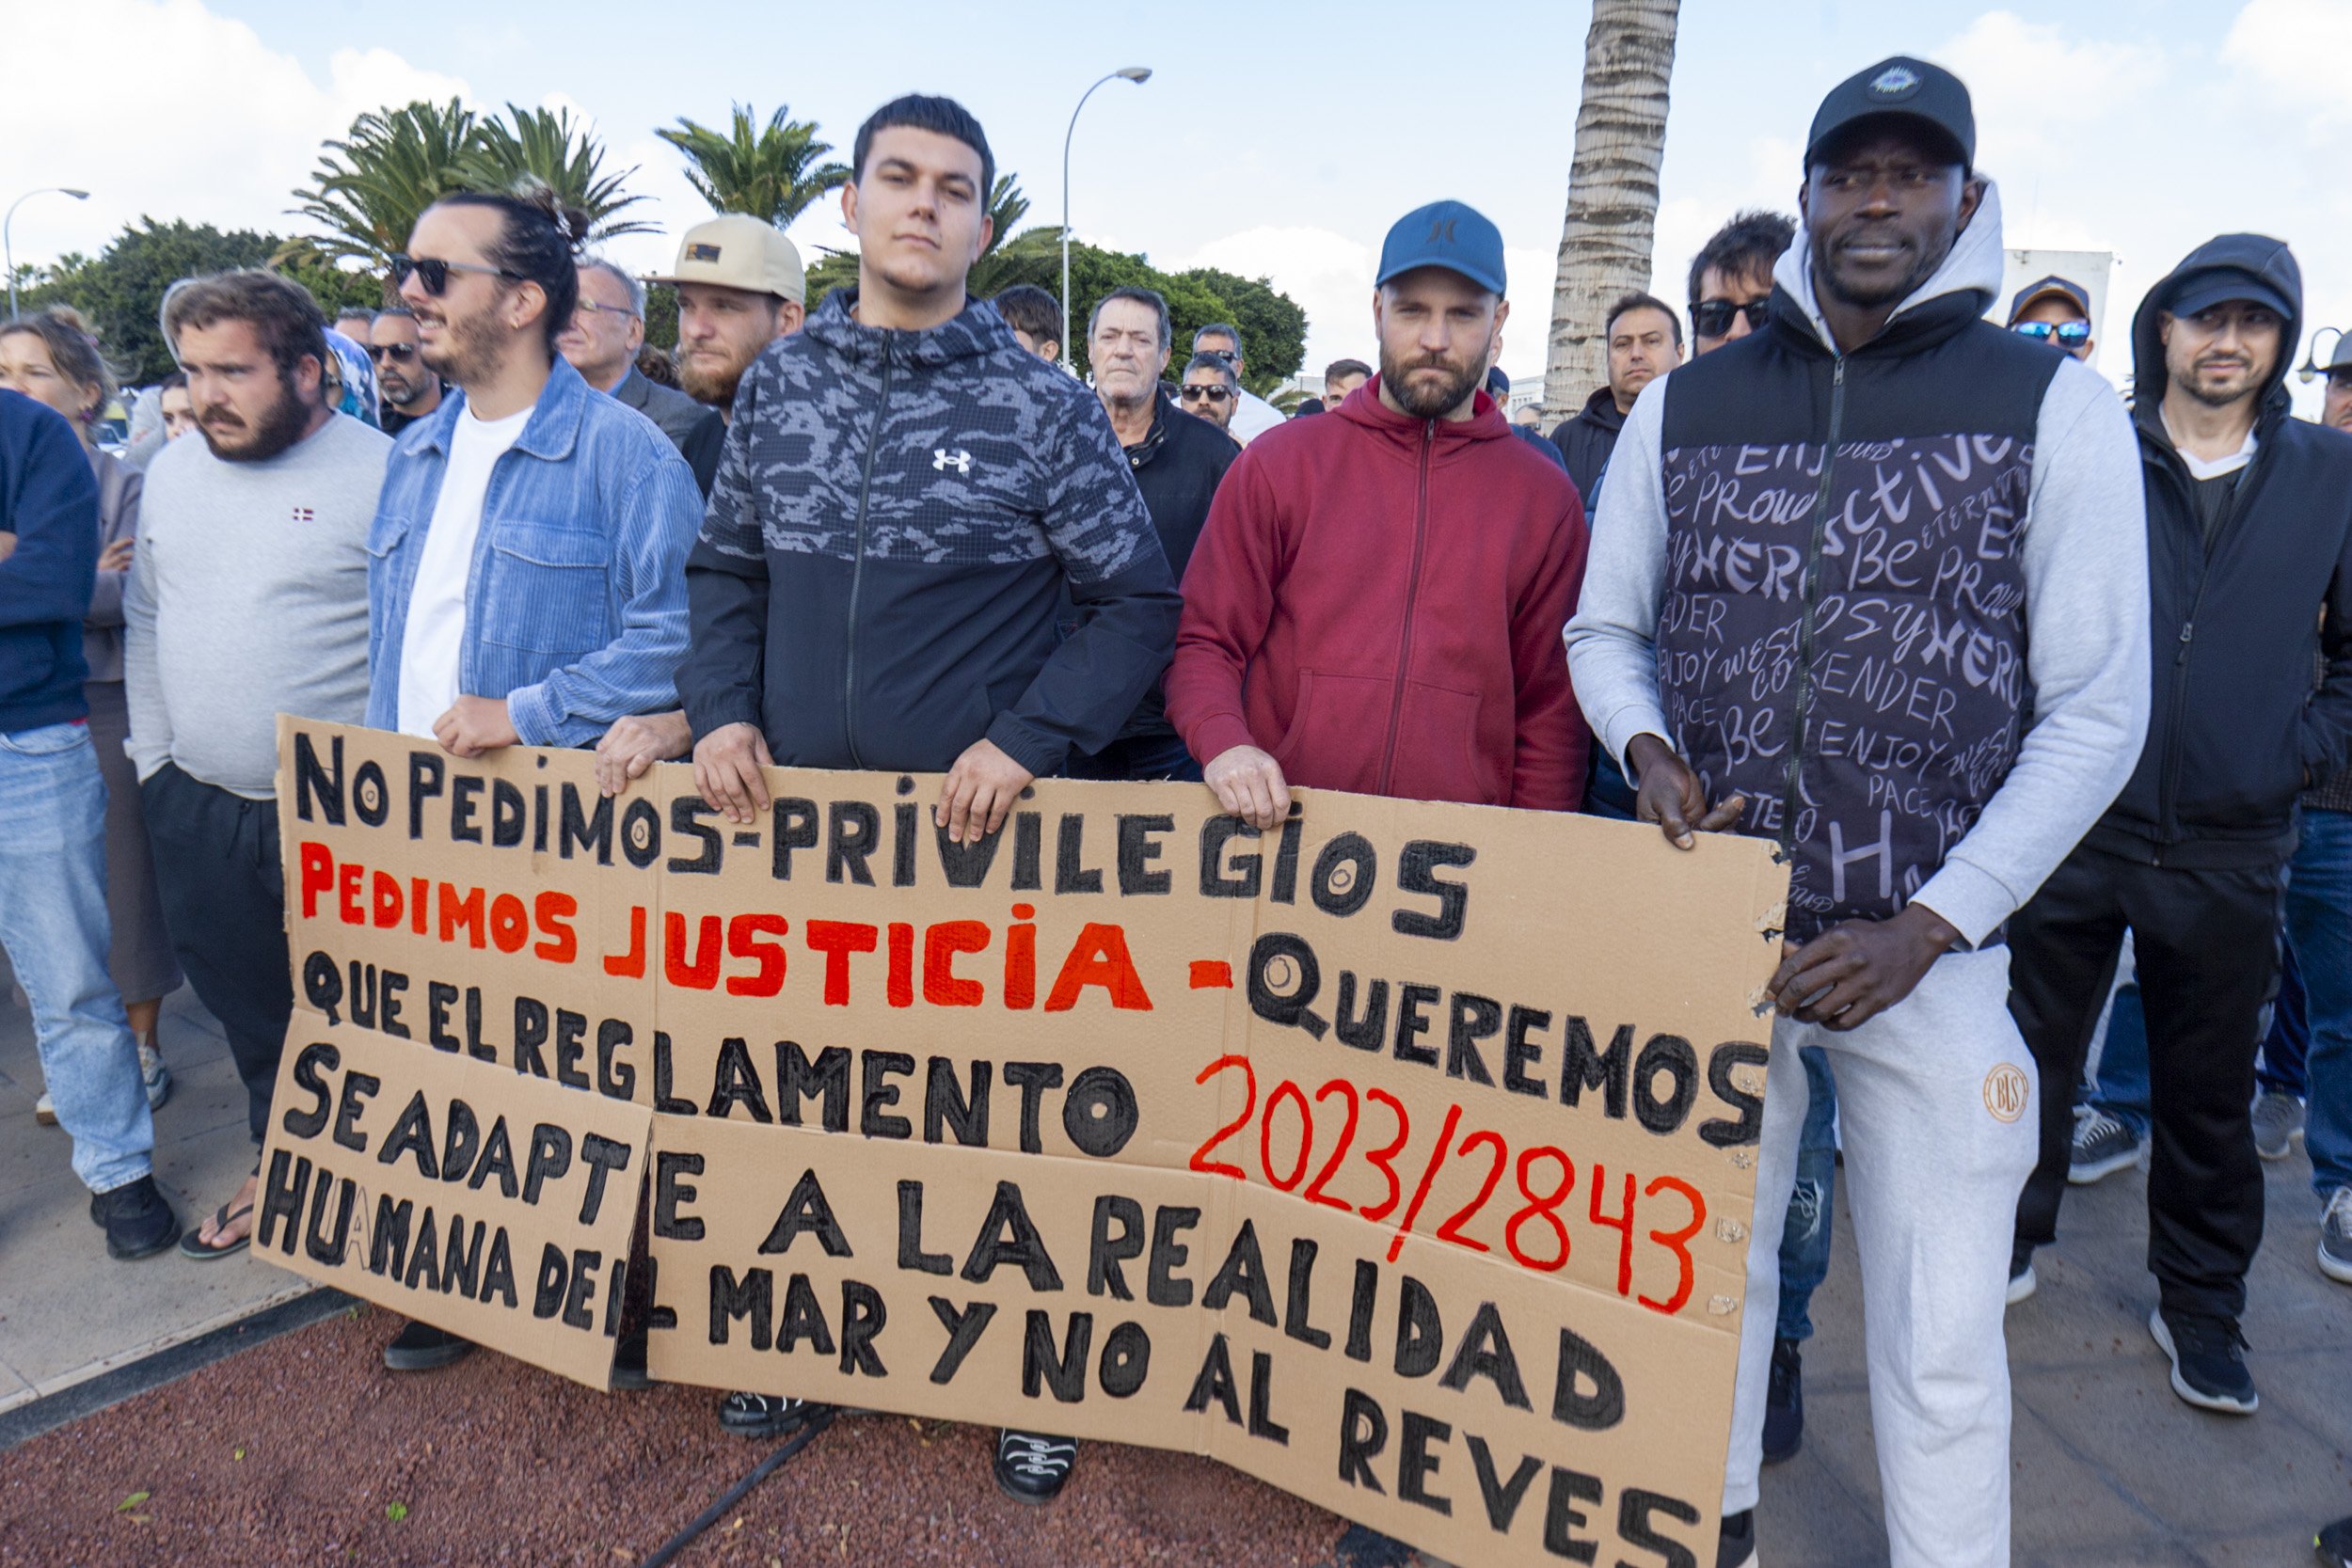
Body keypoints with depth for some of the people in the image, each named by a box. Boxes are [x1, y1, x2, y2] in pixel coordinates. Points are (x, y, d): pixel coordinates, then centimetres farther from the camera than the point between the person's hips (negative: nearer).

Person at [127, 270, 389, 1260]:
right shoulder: (172, 474, 9)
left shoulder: (384, 473, -12)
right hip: (199, 808, 6)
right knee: (245, 1003, 18)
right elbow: (145, 619, 18)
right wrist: (153, 759, 12)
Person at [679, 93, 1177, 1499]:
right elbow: (727, 567, 14)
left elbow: (1138, 607, -4)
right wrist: (723, 710, -2)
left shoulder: (1045, 407, -5)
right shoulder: (779, 383, 6)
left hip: (981, 821, -3)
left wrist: (1027, 740, -15)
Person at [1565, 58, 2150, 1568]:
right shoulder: (1683, 405, 6)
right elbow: (1605, 629, 13)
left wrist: (1927, 928, -12)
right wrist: (1648, 750, -9)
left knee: (1939, 1336, 7)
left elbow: (2098, 715, -5)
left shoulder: (2057, 406, -2)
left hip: (1927, 945, -2)